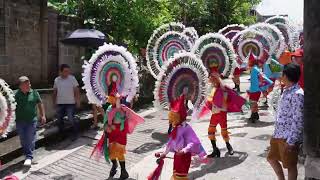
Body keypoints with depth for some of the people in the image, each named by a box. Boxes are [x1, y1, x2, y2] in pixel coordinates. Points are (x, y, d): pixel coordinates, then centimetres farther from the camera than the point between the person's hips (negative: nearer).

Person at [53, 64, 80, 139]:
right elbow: (55, 92, 13)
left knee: (71, 118, -8)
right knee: (59, 119, 11)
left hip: (70, 103, -4)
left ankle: (76, 133, 10)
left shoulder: (72, 78, -5)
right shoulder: (57, 80, 4)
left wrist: (78, 101, -7)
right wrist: (54, 101, 13)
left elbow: (77, 90, -4)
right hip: (60, 103, 4)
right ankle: (61, 133, 28)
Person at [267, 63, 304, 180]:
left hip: (288, 137, -9)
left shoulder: (297, 94, -20)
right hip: (279, 134, 9)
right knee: (272, 158, 20)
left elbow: (298, 121, -22)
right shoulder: (287, 91, 9)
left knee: (290, 165, 7)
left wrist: (291, 141, -21)